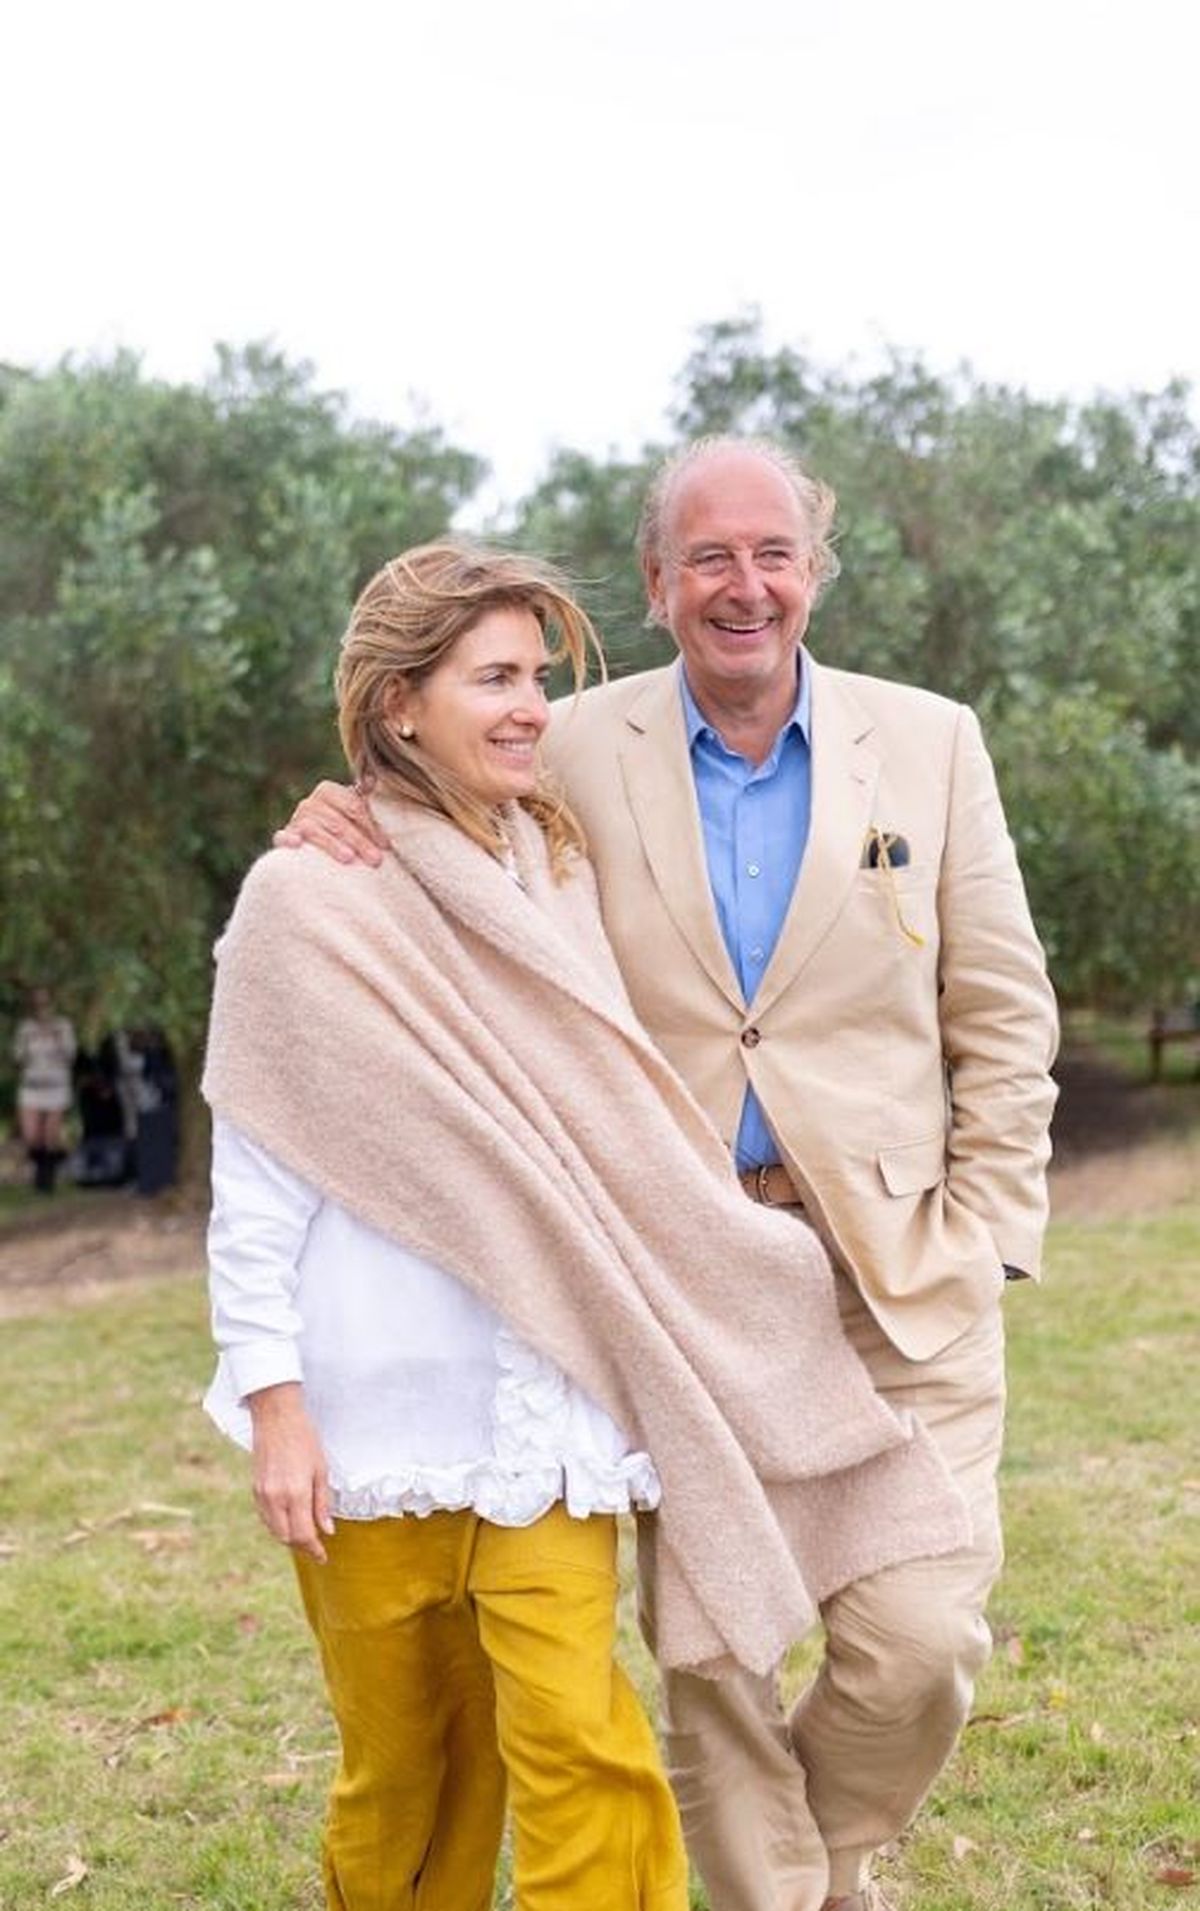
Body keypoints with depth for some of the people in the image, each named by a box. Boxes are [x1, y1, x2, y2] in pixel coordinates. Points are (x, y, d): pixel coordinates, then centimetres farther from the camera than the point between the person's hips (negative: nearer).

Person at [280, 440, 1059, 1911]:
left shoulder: (928, 744, 3)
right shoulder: (579, 754, 2)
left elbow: (1004, 1018, 6)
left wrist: (984, 1240, 0)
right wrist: (352, 836, -8)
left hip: (894, 1270, 0)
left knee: (917, 1646, -3)